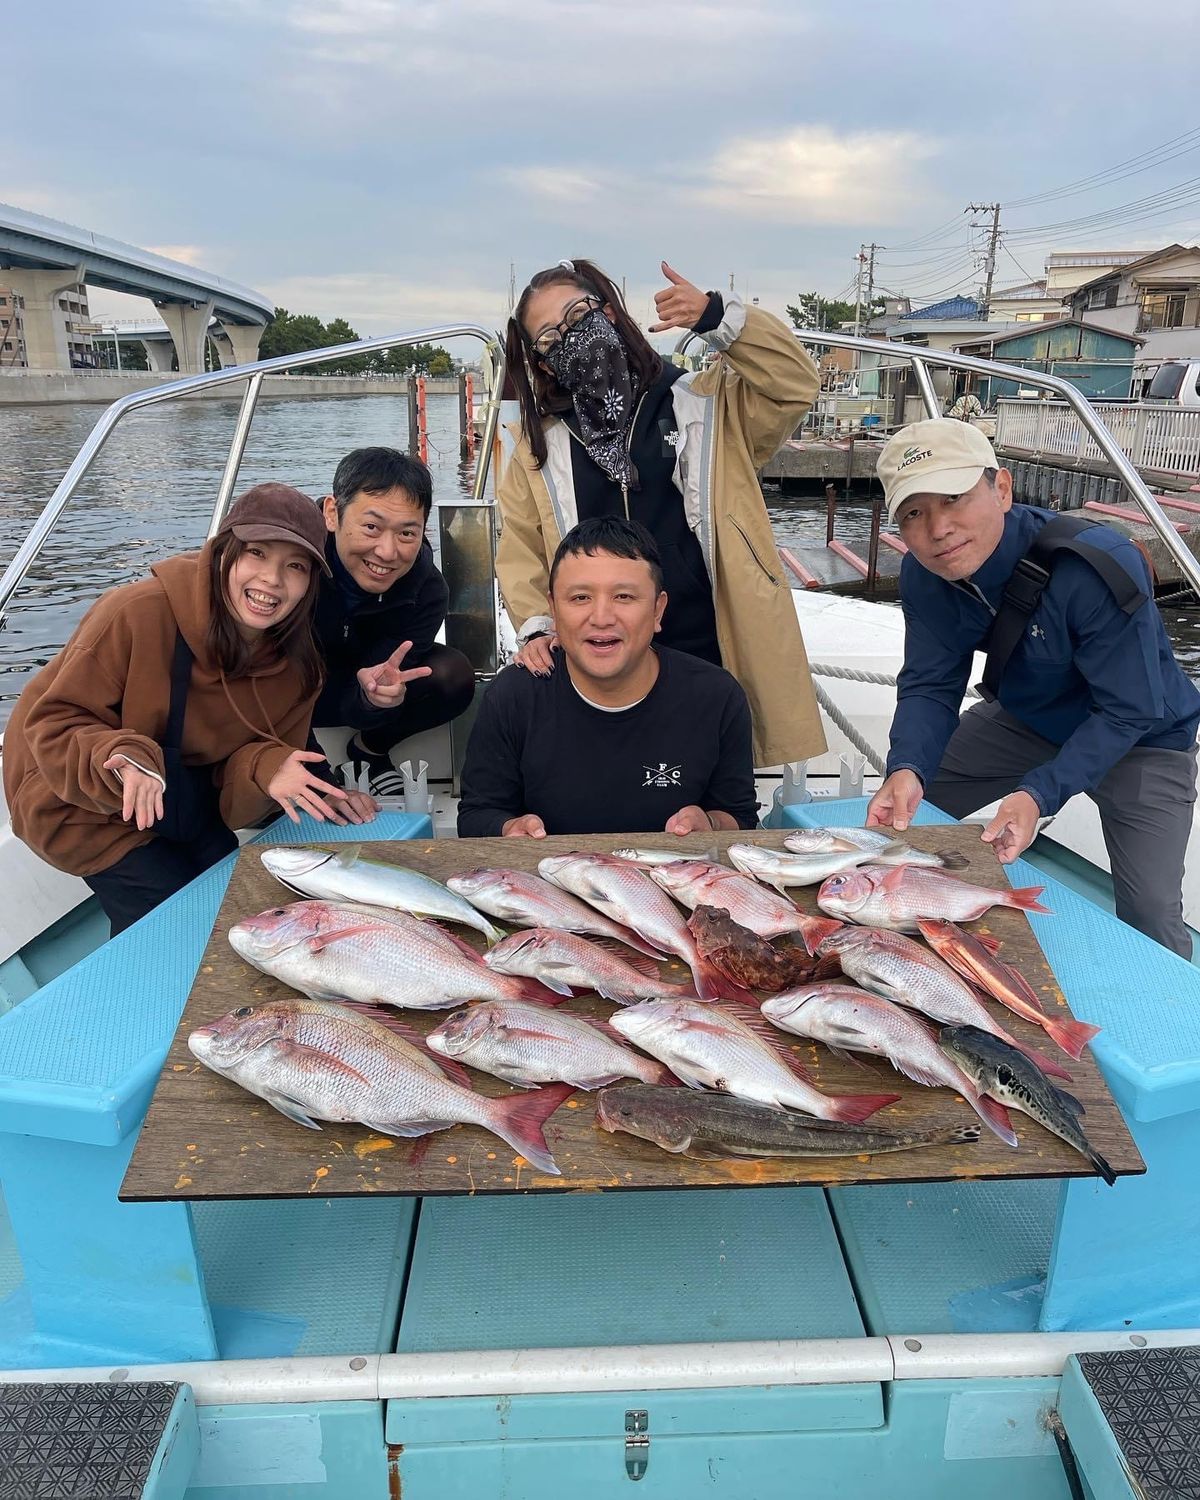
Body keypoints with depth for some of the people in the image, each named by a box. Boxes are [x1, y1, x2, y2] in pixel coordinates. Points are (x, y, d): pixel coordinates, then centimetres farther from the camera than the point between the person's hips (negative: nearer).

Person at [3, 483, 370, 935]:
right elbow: (53, 724, -24)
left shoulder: (297, 663, -14)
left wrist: (266, 771, -34)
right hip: (75, 796, -5)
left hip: (180, 799, 5)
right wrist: (124, 761, -43)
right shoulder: (136, 613, -31)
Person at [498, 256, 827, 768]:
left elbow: (794, 384, -5)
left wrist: (717, 316, -16)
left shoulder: (705, 404, 6)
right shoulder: (539, 447, 9)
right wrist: (535, 629, -10)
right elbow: (521, 551, 6)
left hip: (714, 661, -1)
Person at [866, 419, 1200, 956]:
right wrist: (907, 770, -38)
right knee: (905, 808, 0)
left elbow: (1127, 712, -30)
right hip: (1026, 716, 5)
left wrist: (1039, 794, -43)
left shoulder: (1100, 568, -36)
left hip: (1142, 735, -4)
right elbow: (929, 687, -18)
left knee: (1152, 919, -14)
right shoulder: (924, 574, -19)